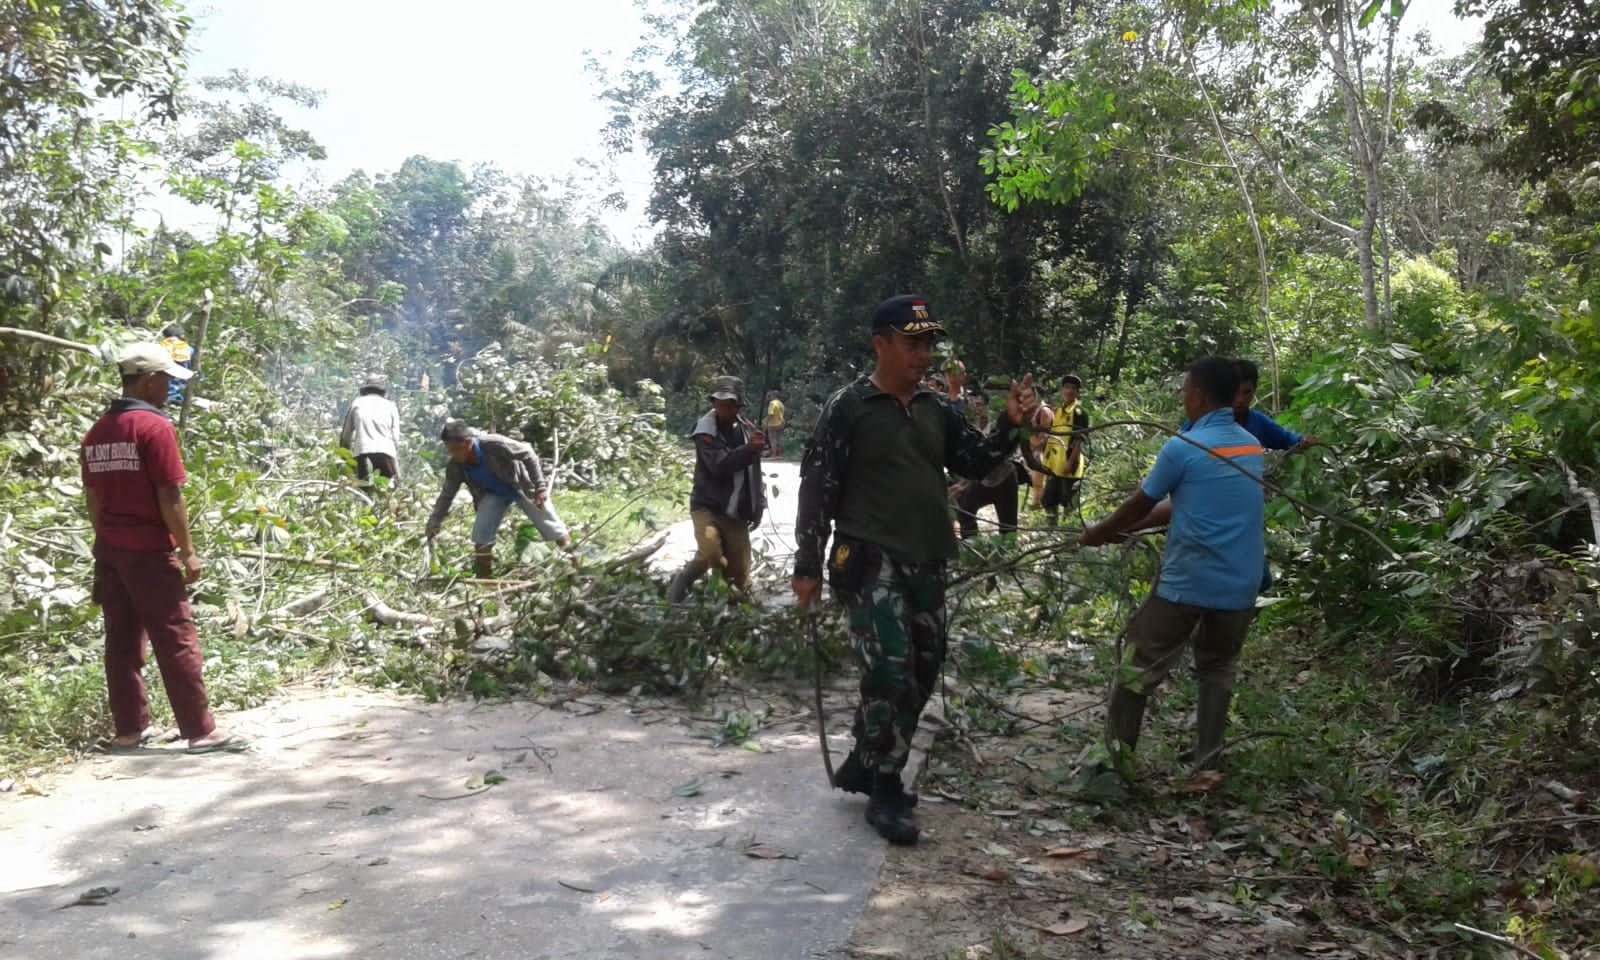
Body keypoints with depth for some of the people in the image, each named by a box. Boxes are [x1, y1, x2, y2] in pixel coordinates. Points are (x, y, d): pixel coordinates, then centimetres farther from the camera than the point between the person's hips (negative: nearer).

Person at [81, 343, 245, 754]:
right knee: (176, 641, -3)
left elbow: (92, 499, 13)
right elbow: (170, 498, -16)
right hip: (149, 550, -7)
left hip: (108, 550, 8)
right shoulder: (154, 427, -14)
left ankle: (129, 729, 17)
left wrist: (108, 541, 20)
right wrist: (188, 552, -10)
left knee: (121, 640, 11)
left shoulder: (96, 433, 9)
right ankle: (200, 731, 0)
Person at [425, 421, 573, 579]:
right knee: (481, 535, -13)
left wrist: (540, 487, -28)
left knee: (552, 528, 2)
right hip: (493, 494, 4)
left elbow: (528, 454, -27)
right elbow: (447, 495, -7)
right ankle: (483, 578, 2)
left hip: (522, 487, -4)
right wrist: (434, 522, -14)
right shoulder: (455, 467, -22)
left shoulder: (493, 444, -37)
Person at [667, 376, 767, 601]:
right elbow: (719, 465, -25)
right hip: (707, 506, -4)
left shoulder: (747, 430, 5)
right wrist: (748, 450, -37)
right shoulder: (706, 431, -10)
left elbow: (754, 472, 16)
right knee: (710, 553, -28)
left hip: (737, 512, 4)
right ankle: (682, 583, -2)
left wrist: (758, 505, 13)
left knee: (739, 571, 4)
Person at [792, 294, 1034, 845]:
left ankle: (864, 766, 29)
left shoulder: (935, 409, 10)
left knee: (922, 671, 12)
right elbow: (817, 488, -7)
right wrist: (808, 566, -9)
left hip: (926, 564, 7)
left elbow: (975, 464, 12)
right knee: (890, 672, -14)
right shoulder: (848, 408, -7)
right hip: (870, 561, -7)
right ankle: (885, 794, 1)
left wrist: (1008, 428, -7)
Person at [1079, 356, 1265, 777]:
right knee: (1218, 670, 17)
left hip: (1187, 582, -6)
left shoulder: (1182, 448, -13)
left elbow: (1141, 505, -2)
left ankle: (1115, 757, 13)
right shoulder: (1252, 446, 9)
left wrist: (1099, 533, 17)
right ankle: (1208, 764, 15)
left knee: (1140, 666, 7)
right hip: (1240, 584, 6)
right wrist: (1127, 529, 24)